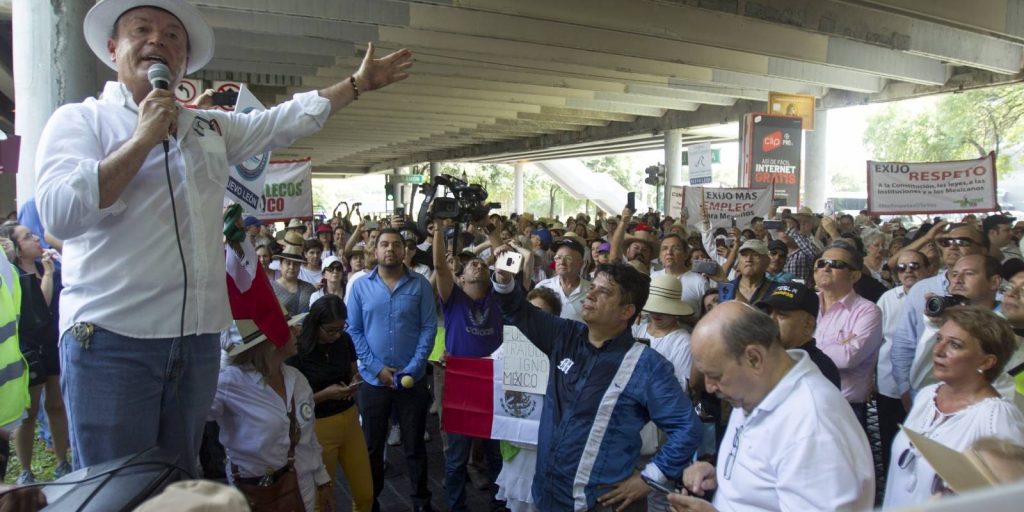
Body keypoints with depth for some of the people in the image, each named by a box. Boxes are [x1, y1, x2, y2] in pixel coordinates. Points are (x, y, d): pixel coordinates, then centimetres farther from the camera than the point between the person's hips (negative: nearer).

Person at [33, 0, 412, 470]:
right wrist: (143, 138, -12)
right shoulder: (80, 119, 2)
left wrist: (359, 83, 23)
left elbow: (291, 119, 22)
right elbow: (59, 213, -13)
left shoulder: (211, 127, 17)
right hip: (112, 338, -4)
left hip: (199, 338, 5)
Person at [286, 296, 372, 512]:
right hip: (319, 429, -4)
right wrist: (325, 394, -24)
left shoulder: (345, 340, -3)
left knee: (365, 494, 13)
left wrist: (355, 384, -9)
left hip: (350, 421, 5)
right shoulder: (297, 351, -17)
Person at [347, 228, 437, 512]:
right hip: (373, 379, 1)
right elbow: (354, 331, -3)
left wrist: (412, 369, -16)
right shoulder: (360, 286, -1)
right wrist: (378, 368, -12)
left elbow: (429, 328, -6)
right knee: (372, 445, 15)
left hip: (412, 379, -1)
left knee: (414, 445, 11)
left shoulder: (420, 285, -4)